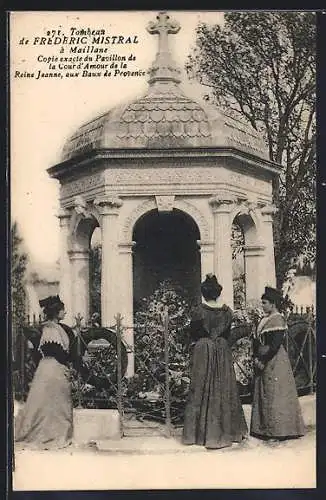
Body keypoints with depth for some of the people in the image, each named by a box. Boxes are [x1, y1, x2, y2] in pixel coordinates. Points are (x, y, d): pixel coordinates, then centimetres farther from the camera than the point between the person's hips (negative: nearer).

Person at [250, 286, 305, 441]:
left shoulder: (277, 320, -14)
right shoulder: (265, 319, 13)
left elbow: (275, 345, -20)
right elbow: (257, 341, 15)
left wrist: (263, 361, -17)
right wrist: (256, 357, 3)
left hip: (275, 361, -9)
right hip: (263, 362, 9)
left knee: (275, 395, -4)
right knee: (263, 394, 11)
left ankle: (279, 430, 4)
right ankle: (265, 429, 20)